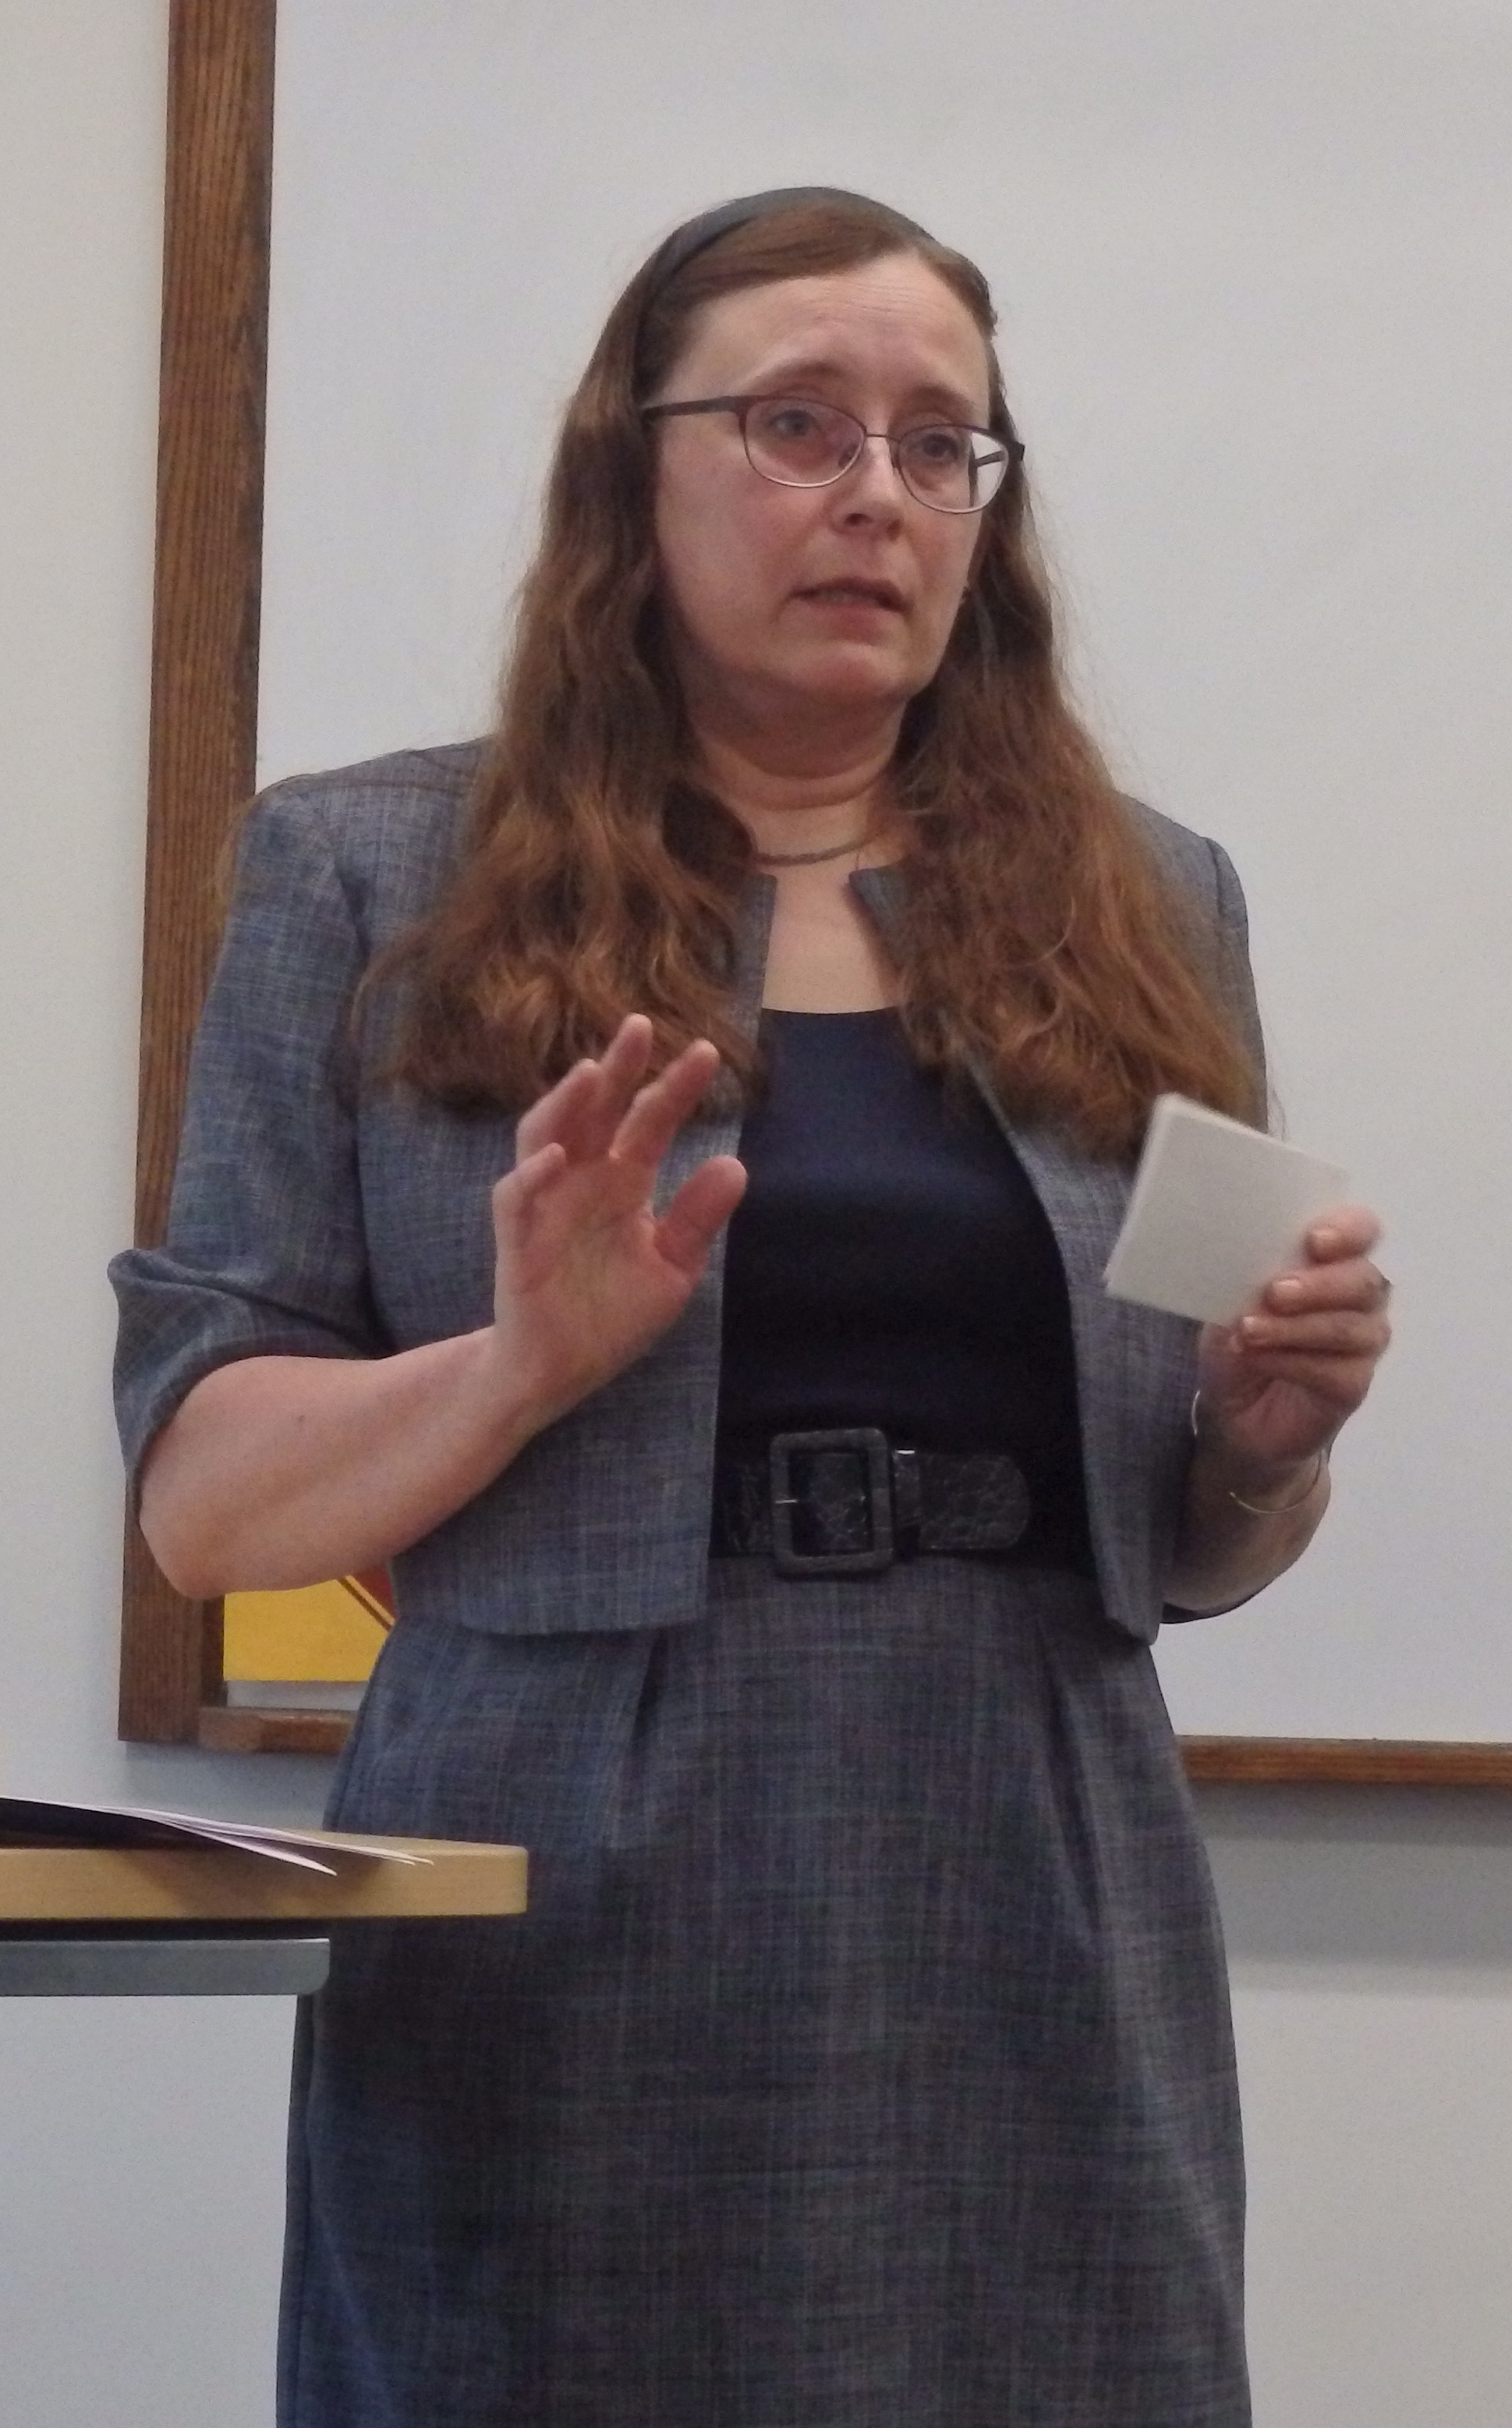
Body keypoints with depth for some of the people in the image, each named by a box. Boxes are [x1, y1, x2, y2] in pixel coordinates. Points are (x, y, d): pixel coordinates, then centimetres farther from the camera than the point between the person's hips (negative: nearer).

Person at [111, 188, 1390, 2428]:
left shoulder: (1146, 912, 12)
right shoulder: (374, 881, 4)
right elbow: (201, 1500, 1)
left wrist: (1275, 1432, -3)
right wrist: (526, 1368, -16)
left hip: (1037, 1978, 3)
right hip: (567, 1982, -2)